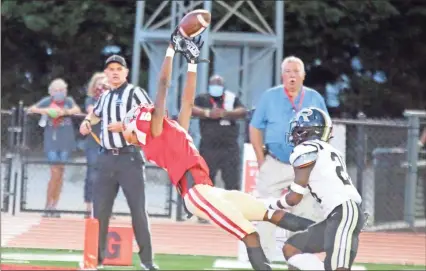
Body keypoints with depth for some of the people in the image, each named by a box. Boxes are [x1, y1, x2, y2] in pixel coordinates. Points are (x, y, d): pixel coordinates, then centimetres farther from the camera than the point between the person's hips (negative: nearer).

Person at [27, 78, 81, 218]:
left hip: (65, 141, 1)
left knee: (60, 172, 4)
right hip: (51, 140, -1)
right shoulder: (47, 101, 3)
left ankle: (53, 206, 11)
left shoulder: (68, 101, 4)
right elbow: (31, 109, -3)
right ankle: (49, 205, 0)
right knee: (55, 172, -8)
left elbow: (77, 109, -14)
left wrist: (64, 112, -33)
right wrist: (44, 111, -21)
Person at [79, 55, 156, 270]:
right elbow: (96, 113, 37)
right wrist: (87, 121, 15)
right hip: (106, 158, 6)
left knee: (138, 209, -4)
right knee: (100, 208, 6)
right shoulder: (104, 96, 16)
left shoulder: (135, 93, -4)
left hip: (129, 158, -6)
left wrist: (124, 126, -21)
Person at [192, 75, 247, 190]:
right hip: (208, 148, 0)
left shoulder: (232, 98, 12)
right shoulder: (202, 99, 12)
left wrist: (224, 113, -20)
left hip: (230, 148, 0)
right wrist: (208, 113, -24)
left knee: (232, 183, -3)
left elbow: (243, 112, -5)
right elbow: (192, 109, -7)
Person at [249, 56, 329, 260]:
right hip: (274, 165, -1)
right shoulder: (269, 97, -1)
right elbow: (255, 129, 2)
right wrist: (261, 160, -5)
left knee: (305, 217, 6)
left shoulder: (315, 98, 3)